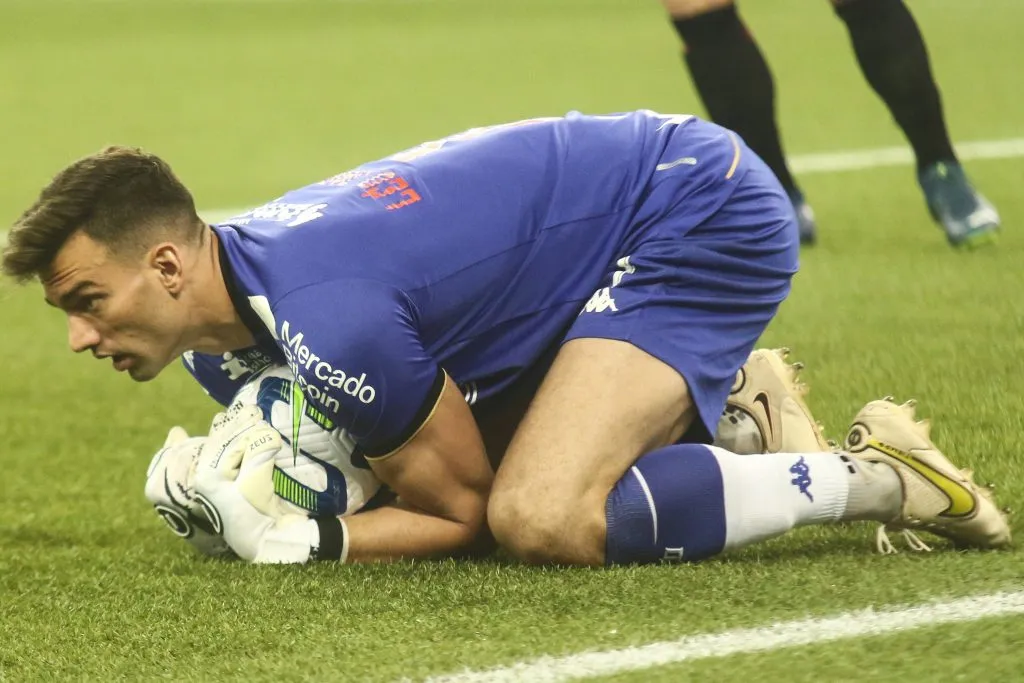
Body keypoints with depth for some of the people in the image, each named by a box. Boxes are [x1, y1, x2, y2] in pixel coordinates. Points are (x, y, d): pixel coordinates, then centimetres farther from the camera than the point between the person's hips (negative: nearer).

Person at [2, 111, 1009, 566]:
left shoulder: (330, 322, -31)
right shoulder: (237, 270, -1)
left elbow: (464, 509, -17)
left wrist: (296, 541, -26)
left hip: (700, 218, -10)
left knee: (541, 519, -27)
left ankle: (872, 477, -13)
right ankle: (730, 418, 25)